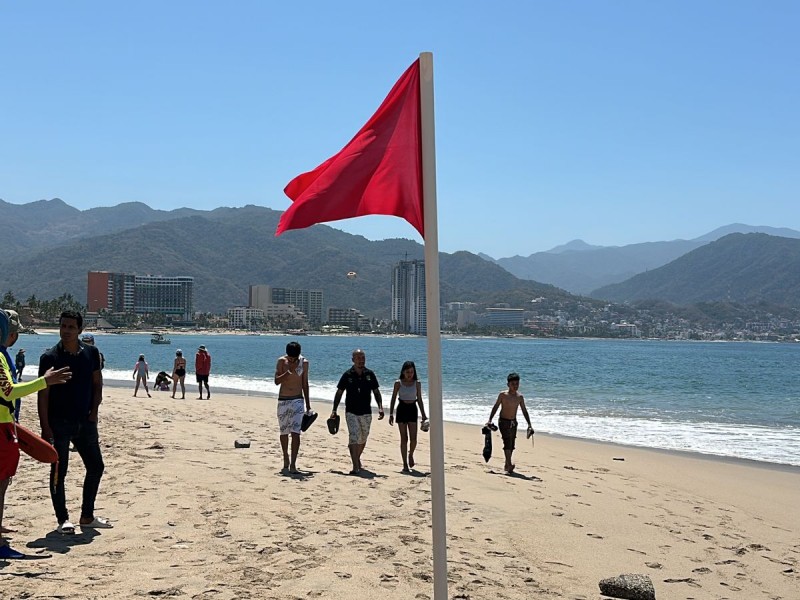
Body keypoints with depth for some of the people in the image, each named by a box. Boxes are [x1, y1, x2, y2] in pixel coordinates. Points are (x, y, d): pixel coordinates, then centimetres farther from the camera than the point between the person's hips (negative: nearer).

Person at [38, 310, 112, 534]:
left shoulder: (91, 353, 3)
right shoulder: (50, 357, -8)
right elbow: (43, 395, -9)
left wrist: (94, 412, -2)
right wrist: (45, 428, -14)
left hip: (85, 422, 5)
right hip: (59, 423, -4)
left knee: (96, 467, 9)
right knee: (58, 472, 2)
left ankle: (87, 516, 23)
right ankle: (63, 519, 15)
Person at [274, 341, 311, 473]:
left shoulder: (304, 362, 0)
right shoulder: (282, 361, -4)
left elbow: (305, 383, 8)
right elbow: (276, 381, -9)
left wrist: (308, 404, 10)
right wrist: (288, 371, -23)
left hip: (297, 400, -1)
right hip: (283, 400, 1)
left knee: (295, 432, -12)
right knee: (284, 432, 11)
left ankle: (293, 465, -16)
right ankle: (286, 459, 31)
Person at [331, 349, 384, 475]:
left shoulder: (370, 374, 2)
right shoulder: (347, 375, -4)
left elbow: (376, 392, 8)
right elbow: (339, 393, 2)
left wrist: (380, 407, -5)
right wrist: (334, 410, -3)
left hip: (366, 412, 3)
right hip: (351, 412, -3)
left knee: (363, 439, 14)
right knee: (354, 437, -15)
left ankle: (357, 459, 38)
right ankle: (355, 466, -17)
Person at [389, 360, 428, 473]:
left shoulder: (417, 383, 4)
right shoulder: (398, 383, -1)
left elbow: (419, 399, 9)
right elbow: (393, 399, 3)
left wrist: (423, 415, 7)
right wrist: (391, 414, -3)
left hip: (412, 410, 1)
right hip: (401, 409, -1)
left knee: (413, 439, -6)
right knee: (404, 438, -1)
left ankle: (411, 455, 26)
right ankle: (405, 465, 6)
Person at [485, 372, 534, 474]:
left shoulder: (520, 397, 1)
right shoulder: (502, 395, -9)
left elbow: (524, 411, 8)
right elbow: (495, 407, -2)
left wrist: (529, 424, 5)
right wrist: (490, 420, -8)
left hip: (513, 422, 5)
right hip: (503, 422, -5)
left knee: (511, 445, 7)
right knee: (507, 442, -19)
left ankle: (506, 466, 18)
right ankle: (509, 465, -27)